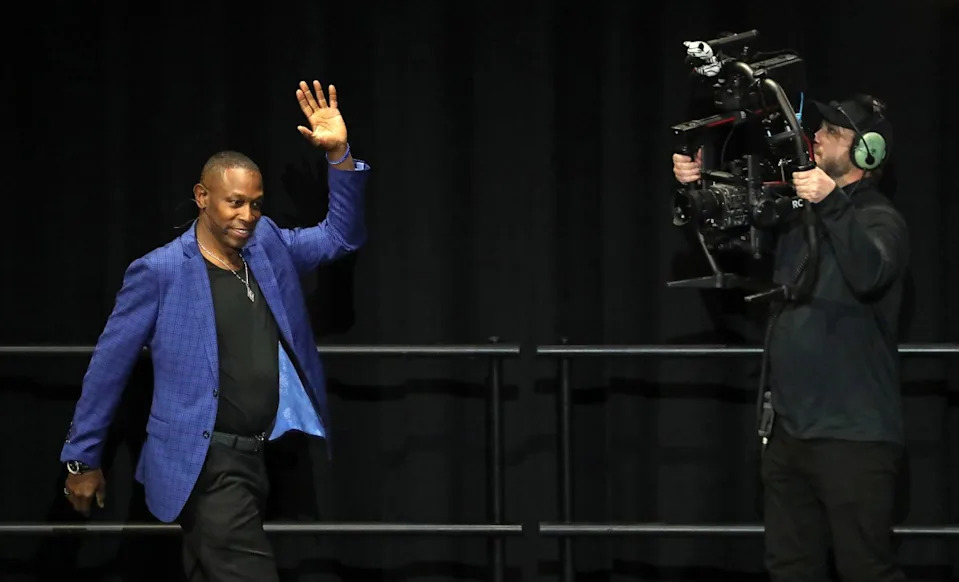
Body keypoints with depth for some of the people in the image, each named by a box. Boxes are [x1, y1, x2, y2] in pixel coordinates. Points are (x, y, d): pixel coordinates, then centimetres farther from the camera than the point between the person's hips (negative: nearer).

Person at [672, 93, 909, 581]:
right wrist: (693, 187, 4)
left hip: (853, 435, -8)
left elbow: (868, 274, -28)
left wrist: (832, 205, -37)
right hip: (791, 427, 8)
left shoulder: (880, 220, -7)